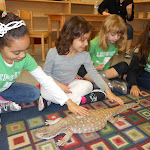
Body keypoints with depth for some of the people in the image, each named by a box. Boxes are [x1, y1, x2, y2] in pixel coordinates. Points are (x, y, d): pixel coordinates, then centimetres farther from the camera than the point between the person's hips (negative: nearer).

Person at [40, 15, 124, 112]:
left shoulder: (84, 55, -13)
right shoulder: (53, 53, -20)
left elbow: (94, 74, -10)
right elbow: (46, 73, -10)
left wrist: (108, 92, -16)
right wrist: (58, 84, -26)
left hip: (71, 83, 2)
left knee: (88, 85, -26)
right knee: (45, 92, -34)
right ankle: (79, 99, -22)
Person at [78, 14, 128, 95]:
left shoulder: (116, 45, -1)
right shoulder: (94, 43, -16)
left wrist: (117, 71, 2)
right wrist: (94, 67, -17)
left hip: (106, 71, 4)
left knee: (124, 65, -16)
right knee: (80, 69, -35)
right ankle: (109, 85, -37)